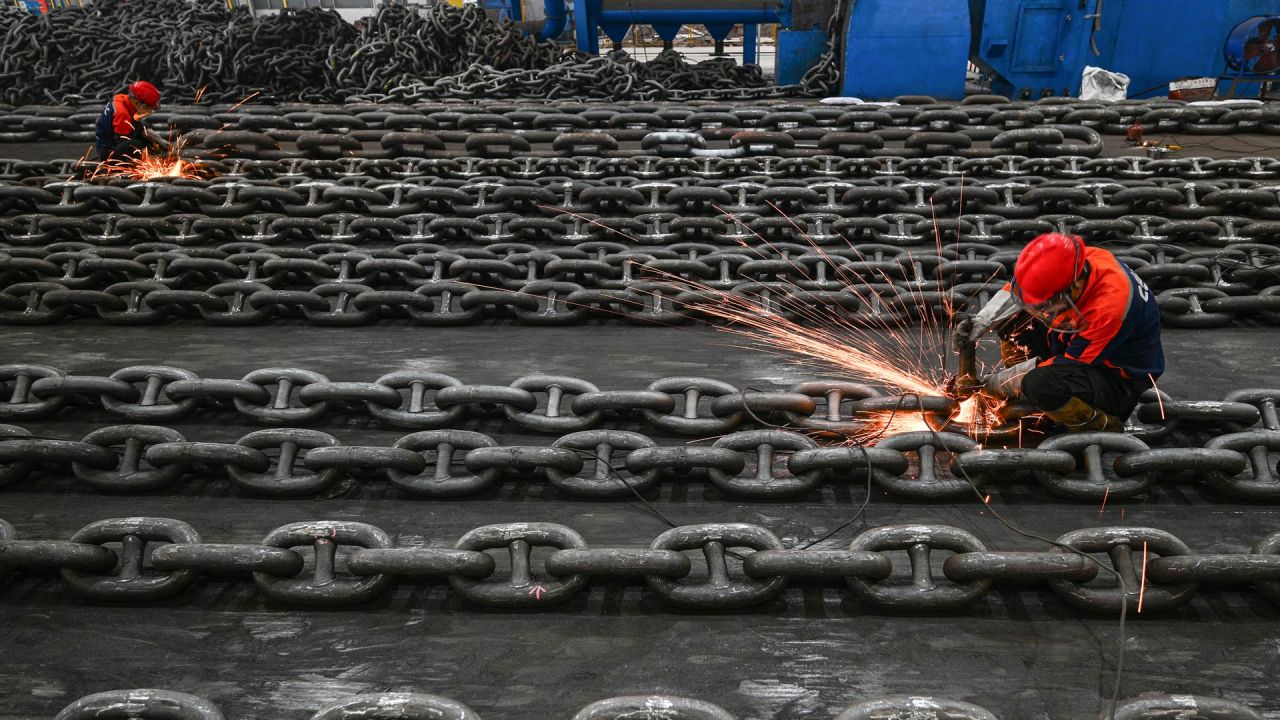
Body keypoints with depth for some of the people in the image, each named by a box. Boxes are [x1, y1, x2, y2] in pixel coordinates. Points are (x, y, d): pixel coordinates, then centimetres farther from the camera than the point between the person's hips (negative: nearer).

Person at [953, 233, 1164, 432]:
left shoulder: (1108, 306, -37)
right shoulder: (1072, 265, -17)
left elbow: (1070, 364, -27)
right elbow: (1016, 287, 1)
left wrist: (1001, 382, -21)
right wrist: (982, 321, -13)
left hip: (1121, 379, -8)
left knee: (1040, 385, -35)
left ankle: (1105, 427, -11)